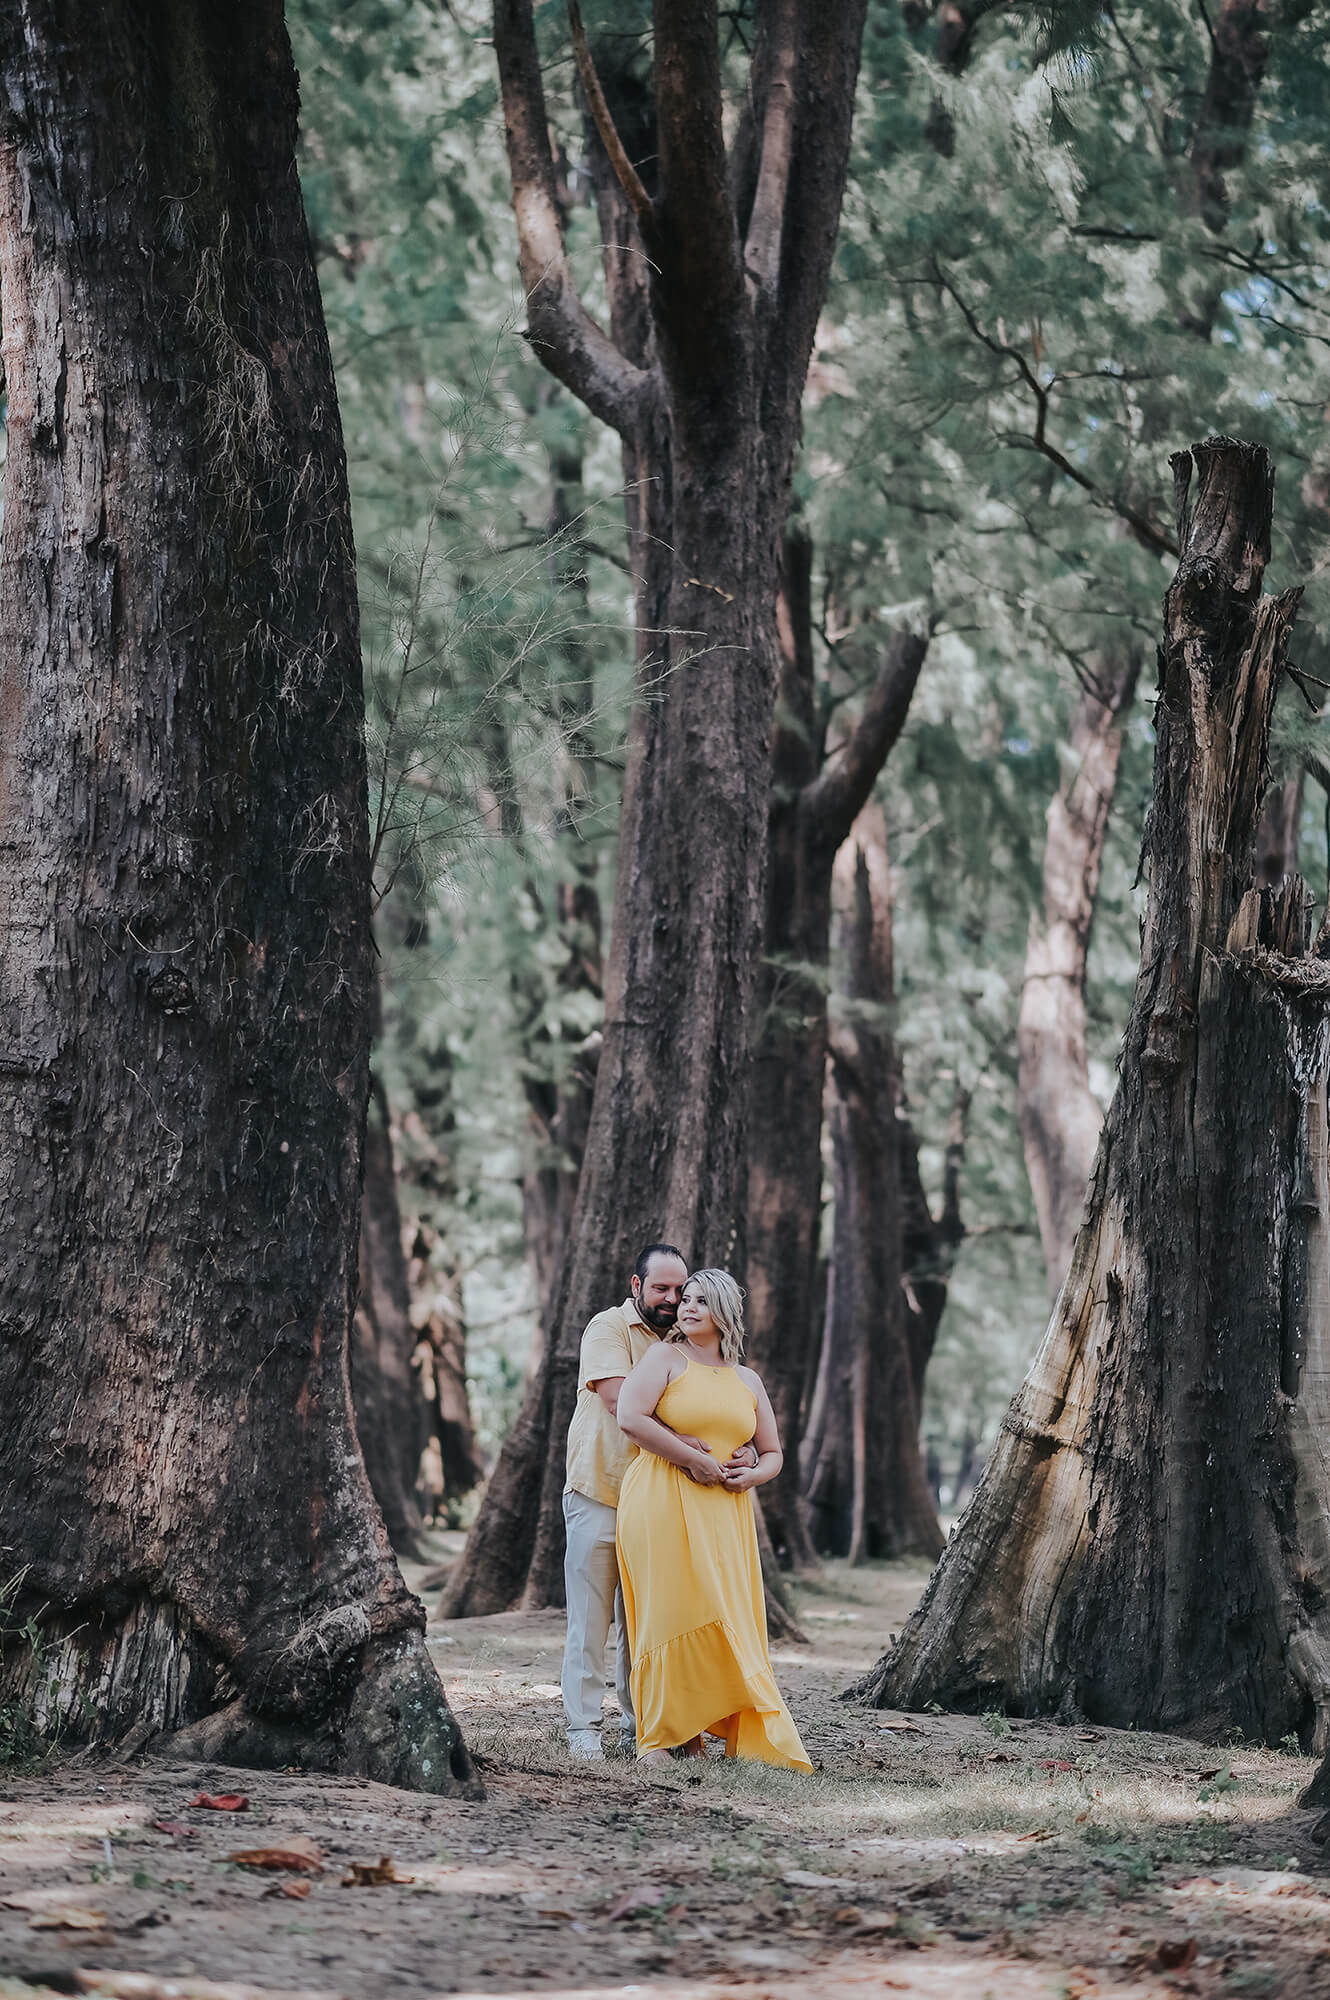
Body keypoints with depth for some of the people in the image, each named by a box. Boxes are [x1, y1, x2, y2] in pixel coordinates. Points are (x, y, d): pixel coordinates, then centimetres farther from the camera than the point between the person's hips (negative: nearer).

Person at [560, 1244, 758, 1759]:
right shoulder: (609, 1328, -4)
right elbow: (619, 1398, -20)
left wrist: (746, 1451, -16)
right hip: (598, 1494, -5)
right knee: (591, 1618, -3)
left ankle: (639, 1725, 14)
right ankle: (583, 1727, 1)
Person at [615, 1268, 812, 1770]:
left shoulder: (747, 1381, 17)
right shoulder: (665, 1357, 2)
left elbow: (773, 1453, 22)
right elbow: (630, 1417, -13)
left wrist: (754, 1474, -1)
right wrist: (692, 1458, -15)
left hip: (723, 1511, 4)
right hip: (663, 1502, -4)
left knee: (729, 1619, 0)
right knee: (670, 1612, -7)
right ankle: (658, 1735, -1)